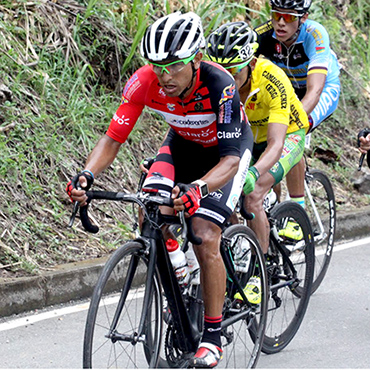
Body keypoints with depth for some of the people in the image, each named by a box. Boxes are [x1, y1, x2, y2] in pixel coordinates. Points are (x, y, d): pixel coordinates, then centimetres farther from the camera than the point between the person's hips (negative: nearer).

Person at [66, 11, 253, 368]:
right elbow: (113, 138, -23)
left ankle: (212, 336, -5)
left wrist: (198, 189, -60)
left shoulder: (219, 85, -38)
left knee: (205, 239, -19)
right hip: (183, 143, 4)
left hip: (227, 148, -4)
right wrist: (87, 175, -42)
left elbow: (230, 160, -41)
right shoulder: (145, 82, -28)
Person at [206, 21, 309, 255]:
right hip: (246, 136, 5)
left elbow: (276, 144, -43)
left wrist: (253, 173, -62)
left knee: (252, 197, -25)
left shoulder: (272, 80, -37)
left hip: (287, 134, -5)